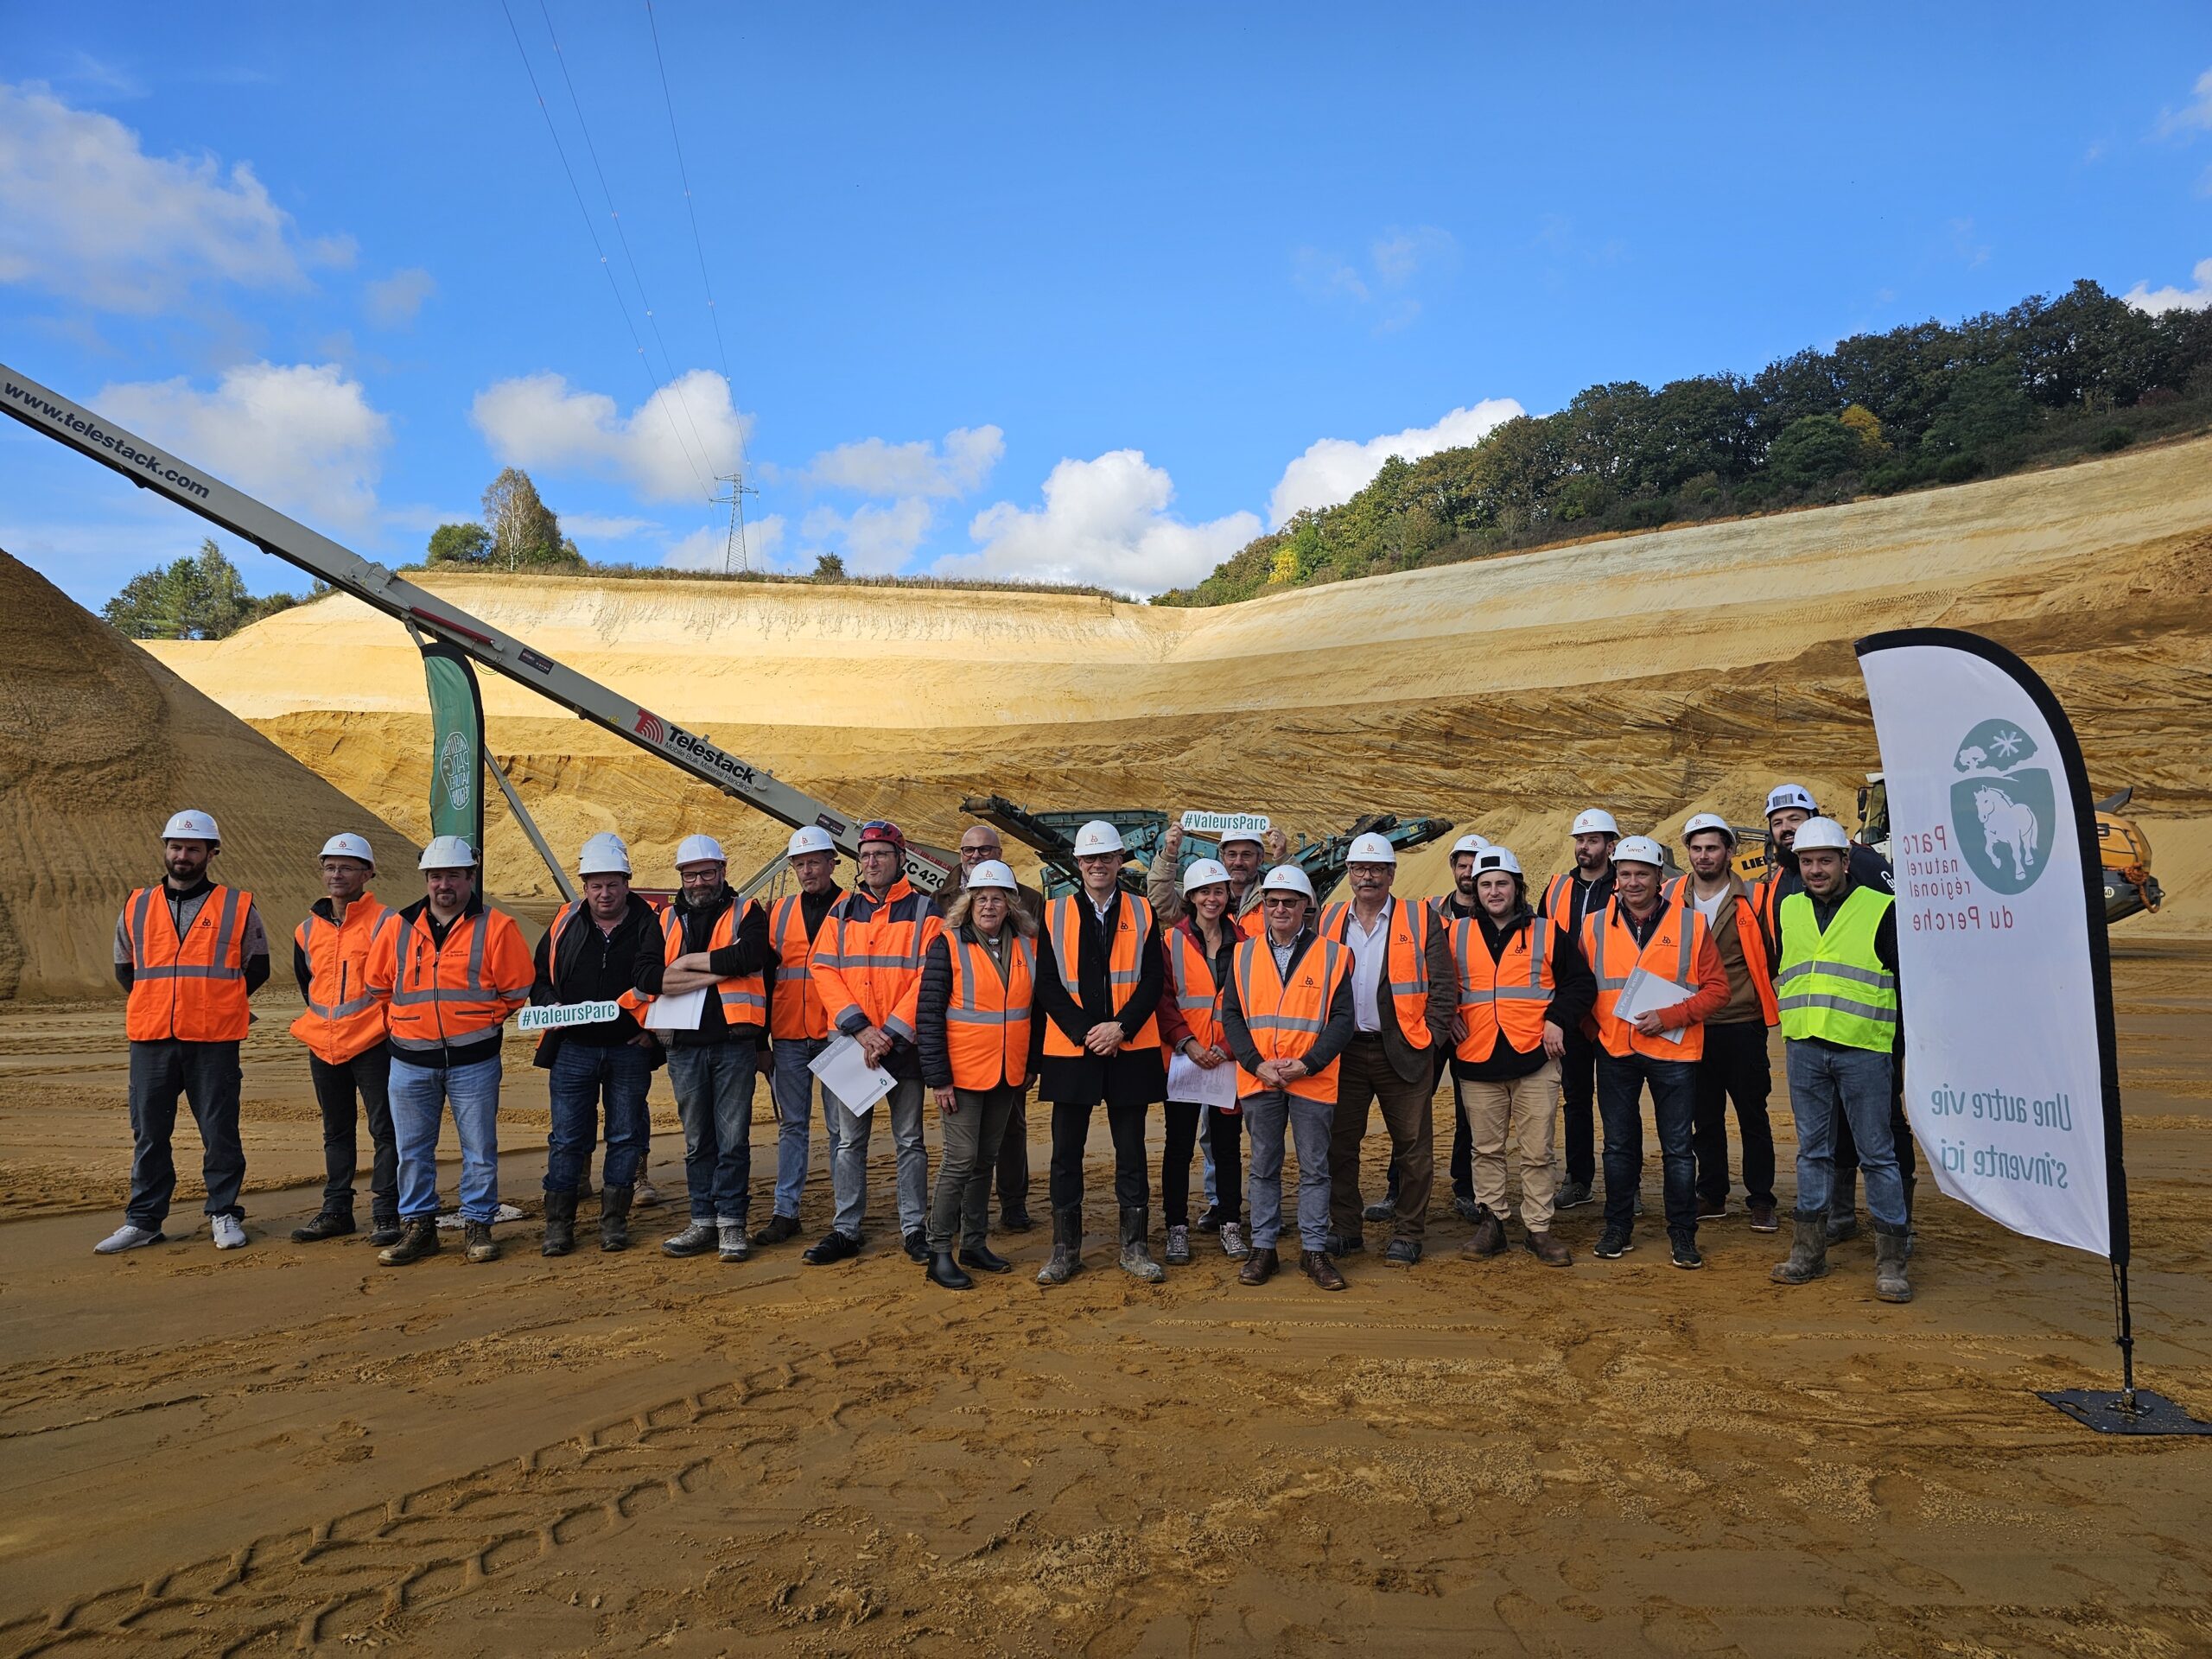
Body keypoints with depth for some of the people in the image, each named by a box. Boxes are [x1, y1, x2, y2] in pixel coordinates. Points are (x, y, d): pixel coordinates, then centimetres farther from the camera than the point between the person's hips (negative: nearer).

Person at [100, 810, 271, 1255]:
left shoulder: (237, 907, 3)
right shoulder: (136, 908, 11)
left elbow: (257, 968, 10)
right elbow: (125, 969, 22)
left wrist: (216, 1002, 4)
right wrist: (156, 1003, 12)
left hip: (214, 1042, -3)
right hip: (150, 1040, 3)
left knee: (220, 1131, 2)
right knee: (148, 1133, 8)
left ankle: (224, 1214, 13)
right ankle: (144, 1221, 18)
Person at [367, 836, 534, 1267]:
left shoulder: (495, 927, -3)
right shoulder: (398, 928, 7)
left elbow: (517, 990, 1)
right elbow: (377, 986, 17)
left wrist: (483, 1022, 3)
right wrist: (402, 1024, 11)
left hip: (474, 1062, -3)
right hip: (410, 1061, 3)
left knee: (480, 1149, 3)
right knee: (412, 1150, 10)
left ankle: (477, 1226, 15)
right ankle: (417, 1227, 21)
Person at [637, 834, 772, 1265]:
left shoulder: (747, 914, 4)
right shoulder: (666, 921, 12)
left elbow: (748, 956, -18)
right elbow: (644, 975, -5)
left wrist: (688, 961, -8)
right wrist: (715, 971, -12)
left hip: (734, 1042, -3)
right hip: (685, 1046, 3)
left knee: (733, 1138, 0)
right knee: (697, 1140, 11)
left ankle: (731, 1223, 7)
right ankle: (702, 1222, 18)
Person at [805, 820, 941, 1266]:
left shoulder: (923, 910, 0)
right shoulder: (842, 911, 9)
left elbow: (927, 979, -7)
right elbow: (824, 970, 0)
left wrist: (891, 1034, -14)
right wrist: (860, 1027, -12)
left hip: (904, 1045, -3)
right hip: (851, 1045, 3)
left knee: (909, 1140, 6)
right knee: (849, 1140, 8)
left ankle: (915, 1229, 15)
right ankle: (846, 1230, 17)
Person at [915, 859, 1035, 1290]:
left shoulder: (1027, 946, 5)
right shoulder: (948, 945, -8)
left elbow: (1038, 1006, 12)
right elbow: (928, 1014, -10)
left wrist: (1033, 1065, 8)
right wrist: (938, 1077, -14)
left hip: (1008, 1076, 5)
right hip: (963, 1075, -5)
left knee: (986, 1160, 14)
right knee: (959, 1161, -4)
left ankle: (974, 1243, 25)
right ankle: (940, 1253, 6)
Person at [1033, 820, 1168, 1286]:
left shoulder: (1142, 913, 6)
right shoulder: (1054, 913, 4)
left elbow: (1152, 981, 0)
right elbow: (1048, 985, -2)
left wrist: (1120, 1027, -13)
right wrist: (1084, 1033, -11)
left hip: (1130, 1050, 0)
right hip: (1070, 1051, 0)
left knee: (1130, 1151, 7)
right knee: (1066, 1153, 5)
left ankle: (1135, 1247, 17)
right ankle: (1065, 1250, 16)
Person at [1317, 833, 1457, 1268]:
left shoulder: (1421, 918, 0)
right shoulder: (1329, 921, 9)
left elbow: (1444, 983, -2)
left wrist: (1431, 1035, -7)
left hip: (1403, 1050, -2)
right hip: (1344, 1052, 3)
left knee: (1412, 1147, 5)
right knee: (1339, 1144, 8)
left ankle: (1408, 1235, 18)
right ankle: (1344, 1230, 21)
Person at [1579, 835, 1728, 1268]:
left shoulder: (1691, 924, -2)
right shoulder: (1595, 926, 3)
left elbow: (1716, 988, -4)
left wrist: (1669, 1016, -15)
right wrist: (1596, 1026, 0)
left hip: (1673, 1050, -2)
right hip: (1614, 1051, 2)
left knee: (1677, 1148, 5)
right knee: (1619, 1145, 11)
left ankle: (1683, 1232, 18)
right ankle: (1618, 1227, 23)